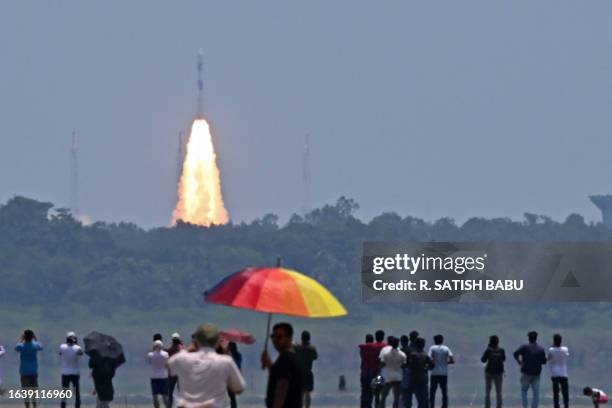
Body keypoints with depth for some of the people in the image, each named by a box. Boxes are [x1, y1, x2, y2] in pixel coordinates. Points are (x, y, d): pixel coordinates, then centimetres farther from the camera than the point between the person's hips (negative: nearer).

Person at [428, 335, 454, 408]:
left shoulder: (432, 348, -2)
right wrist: (445, 362, 12)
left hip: (435, 374, -2)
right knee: (444, 392, 8)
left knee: (432, 392, 4)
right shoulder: (446, 349, 3)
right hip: (444, 374, 2)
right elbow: (452, 360, -4)